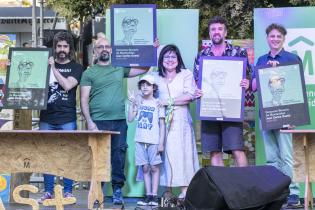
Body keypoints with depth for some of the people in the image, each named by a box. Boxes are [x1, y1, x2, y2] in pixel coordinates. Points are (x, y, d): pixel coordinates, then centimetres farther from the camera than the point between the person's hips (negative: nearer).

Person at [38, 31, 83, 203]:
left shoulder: (76, 67, 5)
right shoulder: (46, 64, 13)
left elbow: (67, 85, -12)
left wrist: (53, 68, -9)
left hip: (67, 120, -2)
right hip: (47, 119, 3)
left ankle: (68, 191, 8)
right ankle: (48, 191, 12)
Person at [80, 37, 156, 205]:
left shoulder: (120, 68, 14)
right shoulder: (89, 73, 5)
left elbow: (144, 69, 18)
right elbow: (84, 100, 0)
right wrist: (89, 122, -10)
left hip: (119, 121, 3)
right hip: (98, 122, -2)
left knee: (119, 156, 2)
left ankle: (117, 190, 10)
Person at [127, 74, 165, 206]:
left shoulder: (158, 103, 1)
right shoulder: (138, 102, 10)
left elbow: (162, 124, -1)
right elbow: (130, 119, 5)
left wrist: (161, 143, -7)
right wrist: (132, 104, -3)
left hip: (154, 141, -3)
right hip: (140, 141, 3)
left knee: (154, 167, -2)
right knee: (145, 168, 4)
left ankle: (154, 196, 1)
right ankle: (148, 195, 8)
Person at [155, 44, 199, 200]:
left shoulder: (186, 74, 8)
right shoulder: (156, 78, 18)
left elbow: (190, 96, -4)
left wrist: (168, 102, -6)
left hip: (181, 121, -2)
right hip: (162, 121, 3)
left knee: (181, 153, -8)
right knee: (165, 154, -4)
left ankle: (184, 191, -8)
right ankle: (167, 191, -1)